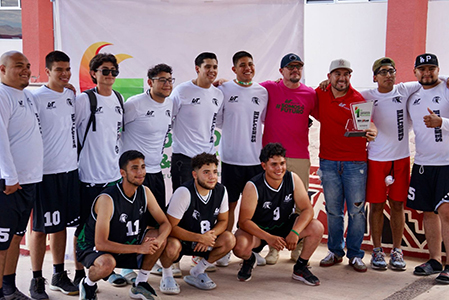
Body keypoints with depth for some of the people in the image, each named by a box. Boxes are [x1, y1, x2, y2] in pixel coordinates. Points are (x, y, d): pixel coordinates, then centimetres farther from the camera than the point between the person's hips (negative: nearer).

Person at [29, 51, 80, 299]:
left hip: (70, 168, 6)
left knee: (62, 223, 13)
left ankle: (59, 275, 24)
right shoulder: (37, 98, -9)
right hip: (46, 171, -6)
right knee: (41, 227, 1)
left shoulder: (71, 95, 10)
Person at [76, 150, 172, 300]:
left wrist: (158, 240, -28)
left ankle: (140, 284, 4)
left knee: (158, 236, -13)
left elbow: (165, 223, -4)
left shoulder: (145, 192, -7)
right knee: (107, 263, -39)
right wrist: (139, 248, -34)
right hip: (92, 247, -6)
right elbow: (100, 244, -32)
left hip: (125, 243, 7)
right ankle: (88, 284, -4)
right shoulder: (107, 199, -28)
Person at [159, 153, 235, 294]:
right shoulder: (184, 192, -26)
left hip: (204, 239, 6)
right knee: (172, 247, -39)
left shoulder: (221, 190, -9)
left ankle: (197, 272, 2)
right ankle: (167, 276, -3)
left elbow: (223, 221, 2)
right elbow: (170, 227, -25)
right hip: (179, 238, -6)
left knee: (229, 239, -18)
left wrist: (210, 235, -20)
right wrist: (200, 238, -28)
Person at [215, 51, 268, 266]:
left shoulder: (262, 92, 8)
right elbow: (217, 121, 2)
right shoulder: (224, 90, -1)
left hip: (256, 157, 3)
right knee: (229, 205, 4)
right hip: (231, 157, -3)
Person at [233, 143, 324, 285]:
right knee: (239, 246, -34)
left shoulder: (293, 179, -14)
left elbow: (307, 209, -15)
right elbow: (244, 221, -25)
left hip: (285, 225, 3)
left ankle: (300, 268, 3)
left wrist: (295, 232, -33)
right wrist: (268, 238, -39)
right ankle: (249, 260, 7)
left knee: (317, 228, -22)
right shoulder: (253, 187, -23)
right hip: (258, 229, -3)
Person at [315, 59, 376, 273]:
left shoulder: (359, 99, -2)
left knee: (356, 211, 1)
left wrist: (372, 133, -29)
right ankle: (335, 252, 21)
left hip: (355, 163, -2)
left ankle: (355, 255, 12)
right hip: (328, 162, 2)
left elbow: (369, 125, -9)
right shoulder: (320, 94, 6)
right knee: (333, 211, 8)